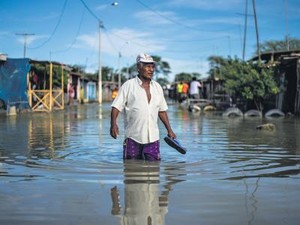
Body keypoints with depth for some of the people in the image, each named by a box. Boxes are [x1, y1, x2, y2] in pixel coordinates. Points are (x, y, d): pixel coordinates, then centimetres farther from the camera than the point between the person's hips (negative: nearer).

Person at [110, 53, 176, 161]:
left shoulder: (157, 87, 12)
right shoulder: (128, 85, -3)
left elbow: (162, 110, 19)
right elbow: (116, 106, -6)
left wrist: (169, 130, 16)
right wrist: (113, 124, -21)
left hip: (153, 137, 4)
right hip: (133, 137, -4)